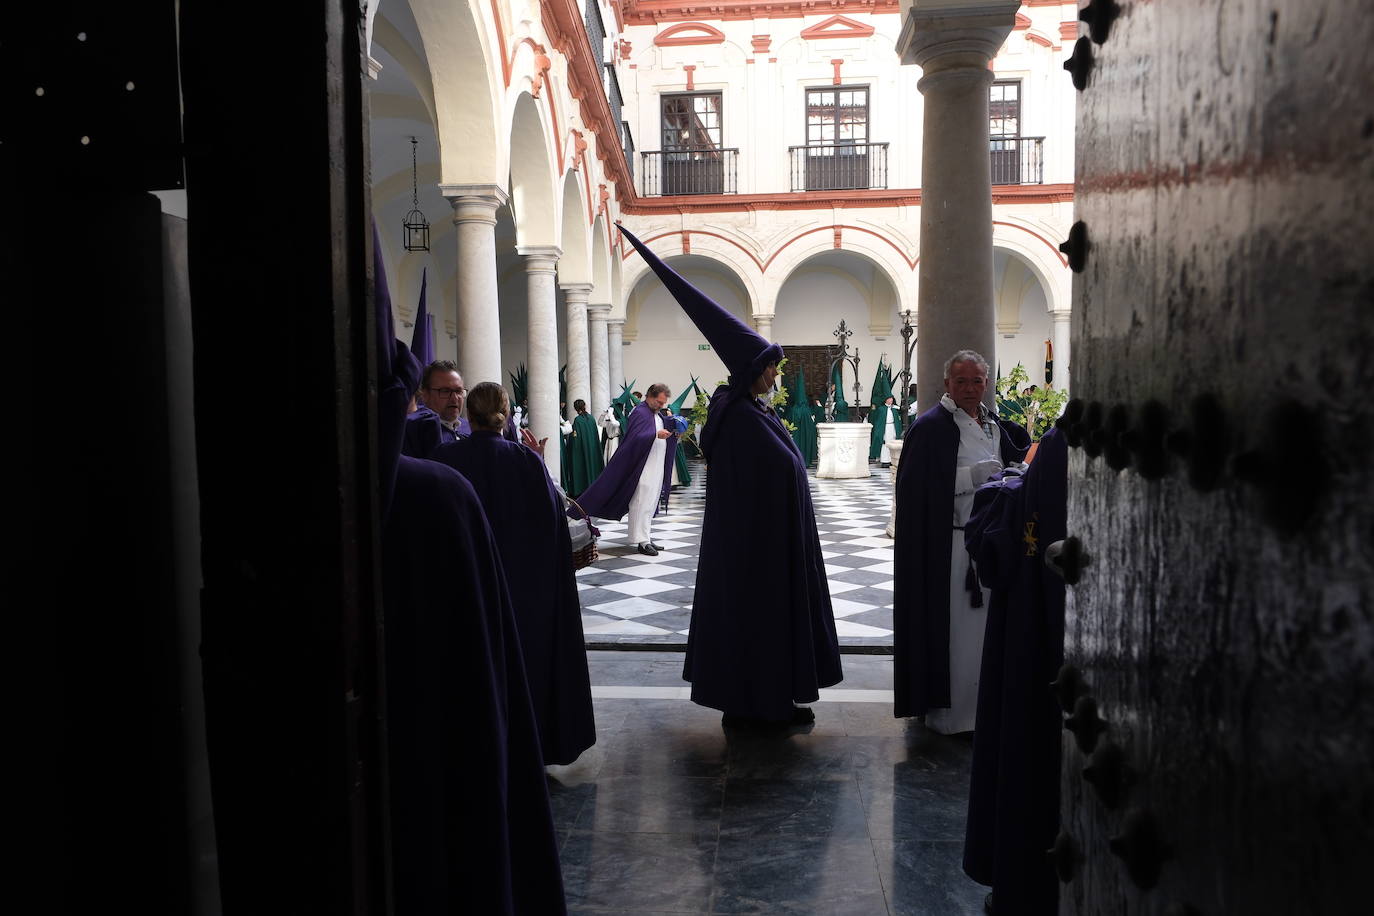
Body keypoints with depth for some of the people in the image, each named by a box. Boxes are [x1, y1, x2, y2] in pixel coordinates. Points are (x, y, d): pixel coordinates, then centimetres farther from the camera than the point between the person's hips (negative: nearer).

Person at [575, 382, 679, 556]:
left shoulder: (656, 414, 16)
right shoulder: (639, 412, -12)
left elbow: (663, 433, 23)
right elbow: (635, 437, -23)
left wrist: (673, 432, 4)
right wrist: (656, 435, -32)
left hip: (656, 468, 9)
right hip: (643, 468, -9)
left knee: (650, 504, 12)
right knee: (642, 504, -7)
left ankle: (644, 536, 20)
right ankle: (641, 541, -5)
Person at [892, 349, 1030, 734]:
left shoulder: (995, 425, 15)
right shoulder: (931, 426, -9)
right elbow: (918, 485, -17)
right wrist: (974, 474, -20)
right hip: (948, 544, -7)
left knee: (984, 623, 13)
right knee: (950, 626, -3)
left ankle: (982, 705, 26)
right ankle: (945, 709, 10)